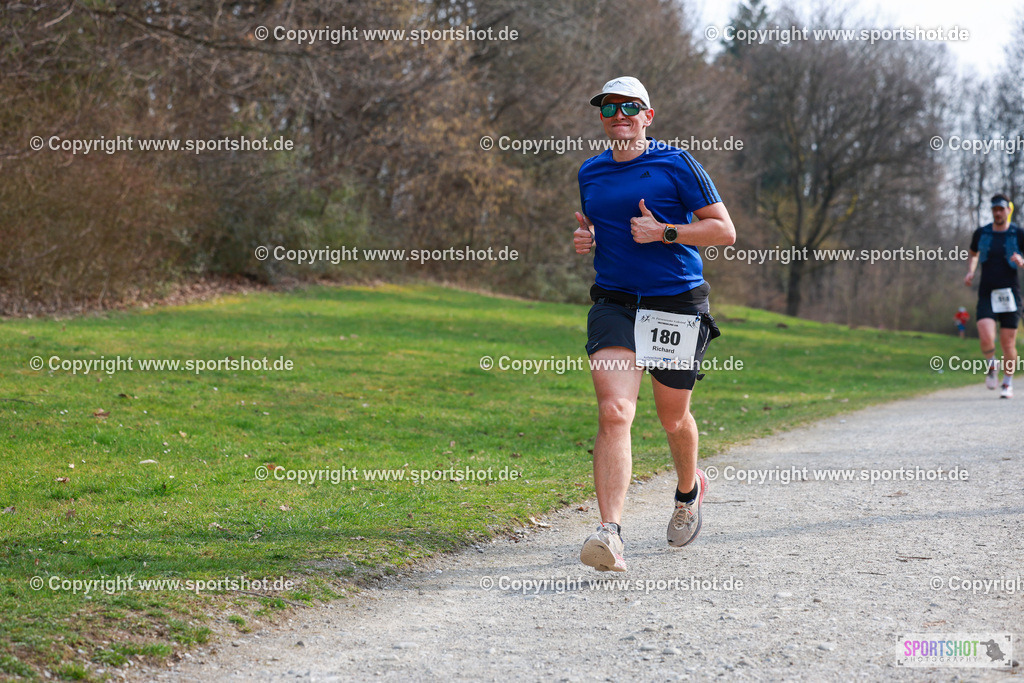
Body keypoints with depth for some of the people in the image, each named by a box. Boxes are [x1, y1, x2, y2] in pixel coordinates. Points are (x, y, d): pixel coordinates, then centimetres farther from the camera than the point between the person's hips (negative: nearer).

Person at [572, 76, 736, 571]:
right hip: (613, 304, 2)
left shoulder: (676, 165, -3)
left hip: (676, 304, -2)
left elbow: (725, 231, -5)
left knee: (672, 417, 12)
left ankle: (688, 490, 46)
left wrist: (663, 232, -15)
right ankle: (610, 533, -27)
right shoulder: (590, 173, 12)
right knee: (614, 412, -18)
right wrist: (584, 237, 6)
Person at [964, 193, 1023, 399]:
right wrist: (970, 272, 7)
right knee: (986, 337, -20)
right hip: (987, 294, 1)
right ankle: (991, 365, 11)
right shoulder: (981, 234, 6)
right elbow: (973, 253, 25)